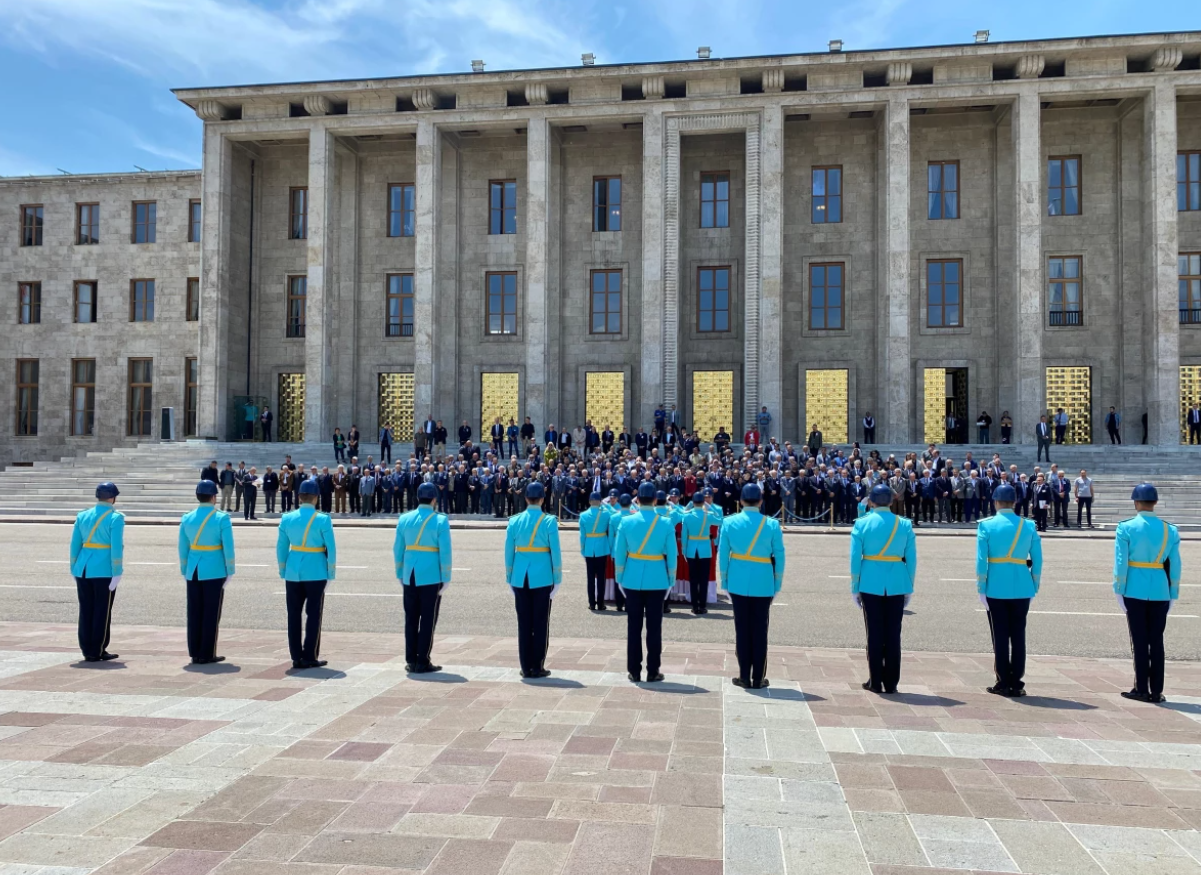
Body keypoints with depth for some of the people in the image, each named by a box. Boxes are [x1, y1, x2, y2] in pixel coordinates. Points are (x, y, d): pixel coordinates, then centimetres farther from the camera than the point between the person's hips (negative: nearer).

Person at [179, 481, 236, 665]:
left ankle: (195, 653, 14)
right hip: (214, 572, -4)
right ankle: (207, 654, 6)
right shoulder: (222, 518, -9)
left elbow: (183, 548, 7)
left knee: (194, 613, 10)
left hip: (194, 572, 4)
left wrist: (184, 571, 15)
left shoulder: (187, 518, 4)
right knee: (211, 614, 2)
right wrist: (230, 571, -2)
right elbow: (228, 547, -10)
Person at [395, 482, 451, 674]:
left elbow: (398, 550, 7)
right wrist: (446, 579, -4)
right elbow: (445, 553, -10)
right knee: (428, 620, 4)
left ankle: (411, 661, 15)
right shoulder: (440, 521, -7)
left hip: (410, 576, 4)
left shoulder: (404, 519, 4)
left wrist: (400, 574, 16)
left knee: (411, 619, 11)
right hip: (431, 577, -4)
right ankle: (422, 663, 6)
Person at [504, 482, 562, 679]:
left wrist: (509, 578, 12)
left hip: (520, 577, 3)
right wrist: (557, 580, 0)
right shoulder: (549, 521, -7)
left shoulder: (514, 521, 1)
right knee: (540, 623, 6)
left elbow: (508, 551, 3)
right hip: (542, 577, -3)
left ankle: (526, 667, 14)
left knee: (524, 623, 9)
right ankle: (537, 667, 9)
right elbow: (555, 552, -7)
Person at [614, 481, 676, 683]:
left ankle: (634, 671, 13)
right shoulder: (666, 523, -8)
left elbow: (619, 553, -2)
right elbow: (671, 556, -4)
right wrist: (670, 580, 8)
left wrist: (620, 578, 9)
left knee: (634, 626, 8)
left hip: (632, 579, 1)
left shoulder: (626, 522, -7)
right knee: (654, 627, 6)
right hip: (657, 579, -1)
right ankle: (653, 672, 11)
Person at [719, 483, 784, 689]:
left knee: (742, 629, 7)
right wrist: (777, 583, 7)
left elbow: (723, 555, -1)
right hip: (763, 583, -1)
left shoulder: (729, 523, -4)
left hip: (738, 582, 1)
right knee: (759, 631, 6)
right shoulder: (772, 524, -6)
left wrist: (725, 581, 8)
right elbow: (779, 557, -3)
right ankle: (758, 679, 12)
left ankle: (745, 677, 12)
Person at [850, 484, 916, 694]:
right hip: (897, 584, 1)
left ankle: (876, 682, 11)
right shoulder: (905, 524, 1)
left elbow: (855, 558, -4)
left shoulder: (861, 524, -4)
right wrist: (909, 588, 10)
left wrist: (854, 588, 3)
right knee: (893, 634, 7)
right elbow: (911, 560, 2)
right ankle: (891, 683, 12)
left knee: (874, 633, 6)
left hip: (871, 584, -1)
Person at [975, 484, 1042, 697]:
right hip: (1021, 589, 2)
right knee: (1018, 636, 8)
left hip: (996, 589, -2)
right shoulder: (1028, 526, 1)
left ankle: (1003, 683, 9)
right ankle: (1016, 684, 13)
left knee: (1000, 637, 5)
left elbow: (981, 560, -9)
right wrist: (1034, 587, 10)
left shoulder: (986, 525, -6)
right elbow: (1037, 561, 2)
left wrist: (981, 589, -3)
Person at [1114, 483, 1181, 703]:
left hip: (1135, 590, -2)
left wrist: (1119, 591, -2)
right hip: (1160, 591, 2)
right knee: (1157, 641, 8)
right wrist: (1173, 594, 10)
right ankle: (1156, 691, 11)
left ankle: (1142, 690, 8)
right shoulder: (1170, 530, 2)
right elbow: (1175, 567, 3)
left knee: (1139, 641, 4)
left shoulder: (1126, 528, -7)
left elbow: (1120, 563, -8)